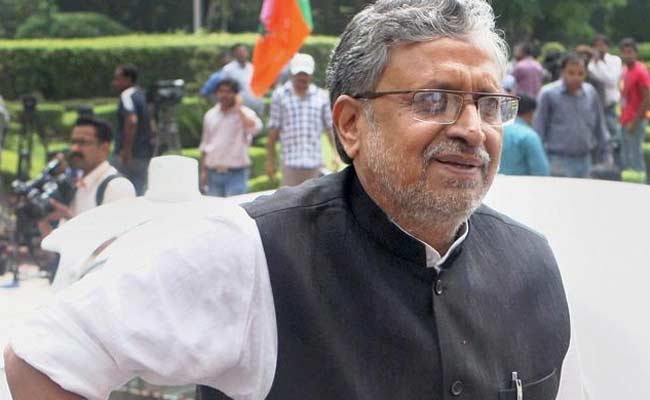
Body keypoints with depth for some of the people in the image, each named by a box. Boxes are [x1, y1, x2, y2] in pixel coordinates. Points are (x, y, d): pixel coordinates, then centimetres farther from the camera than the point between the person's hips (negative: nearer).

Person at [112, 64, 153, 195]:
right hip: (145, 154, 9)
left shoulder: (127, 95, -12)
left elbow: (132, 120, -29)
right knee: (140, 192, 12)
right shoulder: (142, 95, 15)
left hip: (129, 155, -9)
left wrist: (126, 150, -28)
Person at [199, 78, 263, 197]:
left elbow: (255, 128, -27)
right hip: (214, 173, 5)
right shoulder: (210, 115, 12)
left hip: (236, 173, -5)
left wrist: (239, 108, -19)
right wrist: (203, 171, 14)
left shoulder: (244, 114, -3)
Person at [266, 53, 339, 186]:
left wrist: (336, 152, 3)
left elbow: (330, 127, 11)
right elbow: (273, 129, 4)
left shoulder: (321, 96, 9)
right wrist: (270, 160, 3)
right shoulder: (280, 95, 4)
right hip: (290, 161, -2)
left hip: (314, 161, 2)